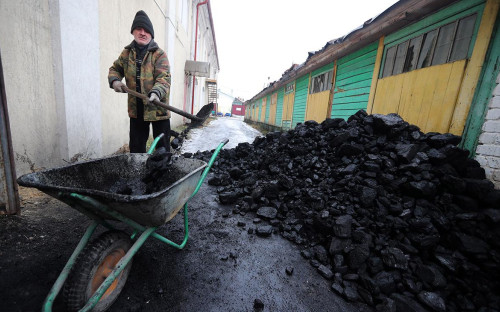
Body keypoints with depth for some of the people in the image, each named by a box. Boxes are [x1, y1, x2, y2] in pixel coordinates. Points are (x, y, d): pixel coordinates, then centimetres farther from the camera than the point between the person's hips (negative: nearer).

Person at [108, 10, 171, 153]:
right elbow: (115, 69, 23)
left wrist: (156, 93, -35)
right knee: (136, 146, 16)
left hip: (157, 108, -5)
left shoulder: (159, 54, -5)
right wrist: (114, 81, 1)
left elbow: (164, 78, -17)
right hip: (136, 109, 5)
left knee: (163, 146, 4)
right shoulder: (127, 53, 12)